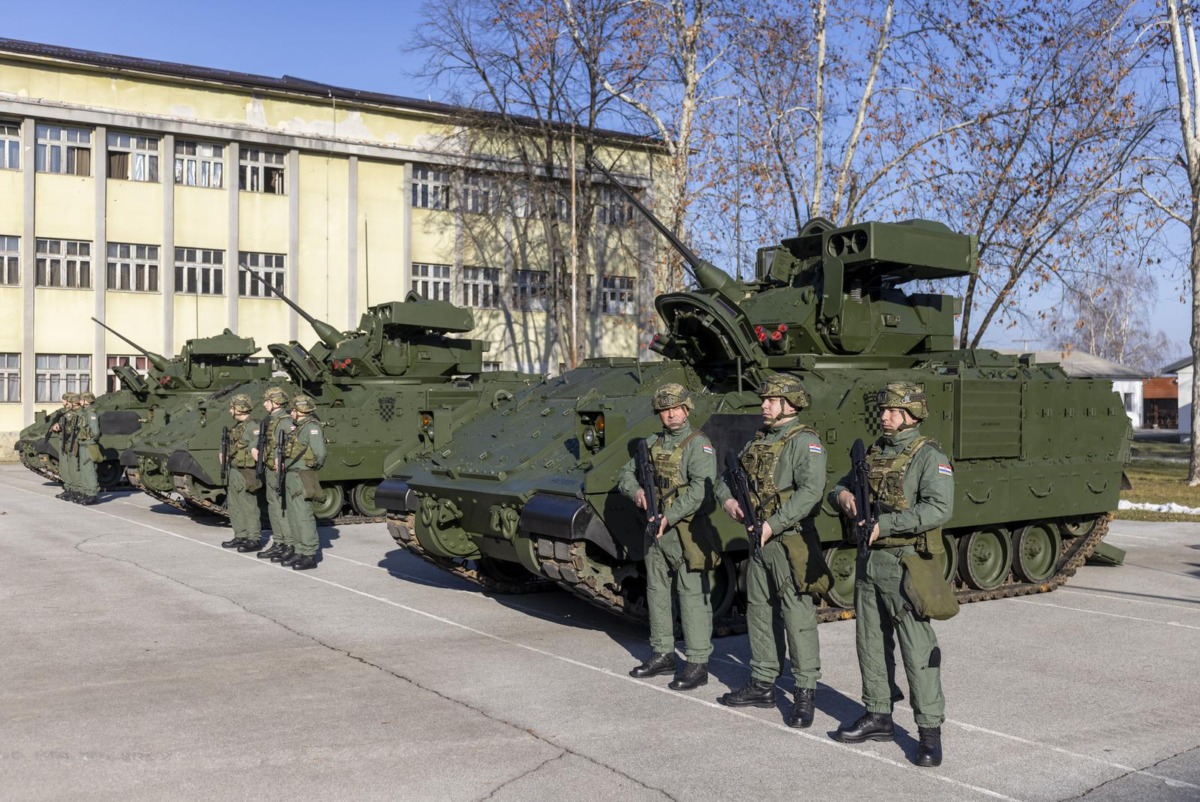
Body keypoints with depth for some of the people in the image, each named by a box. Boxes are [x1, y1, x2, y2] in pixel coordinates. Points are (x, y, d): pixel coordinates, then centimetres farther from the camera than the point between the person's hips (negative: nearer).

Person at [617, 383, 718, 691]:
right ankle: (662, 655, 27)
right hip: (656, 529, 8)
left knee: (693, 596, -4)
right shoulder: (651, 444, 12)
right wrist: (636, 490, -6)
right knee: (657, 593, 14)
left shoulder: (698, 444, -9)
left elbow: (701, 488, -20)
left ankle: (698, 664, 2)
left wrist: (670, 516, -25)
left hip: (687, 531, -7)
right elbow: (626, 474, 17)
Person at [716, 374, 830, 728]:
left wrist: (773, 525, -27)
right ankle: (762, 685, 26)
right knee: (759, 613, 14)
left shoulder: (805, 442, -12)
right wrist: (728, 499, 0)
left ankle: (806, 693, 5)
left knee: (798, 617, -3)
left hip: (791, 542, -8)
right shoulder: (759, 441, 14)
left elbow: (811, 491, -25)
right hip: (759, 540, 9)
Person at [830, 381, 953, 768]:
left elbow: (939, 509, -23)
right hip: (868, 561, 8)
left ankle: (930, 730, 4)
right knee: (870, 642, 14)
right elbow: (841, 485, 22)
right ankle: (878, 716, 27)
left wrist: (883, 525, -23)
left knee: (917, 648, -4)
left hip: (904, 565, -8)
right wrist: (843, 494, -3)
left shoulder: (929, 456, -10)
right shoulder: (875, 452, 13)